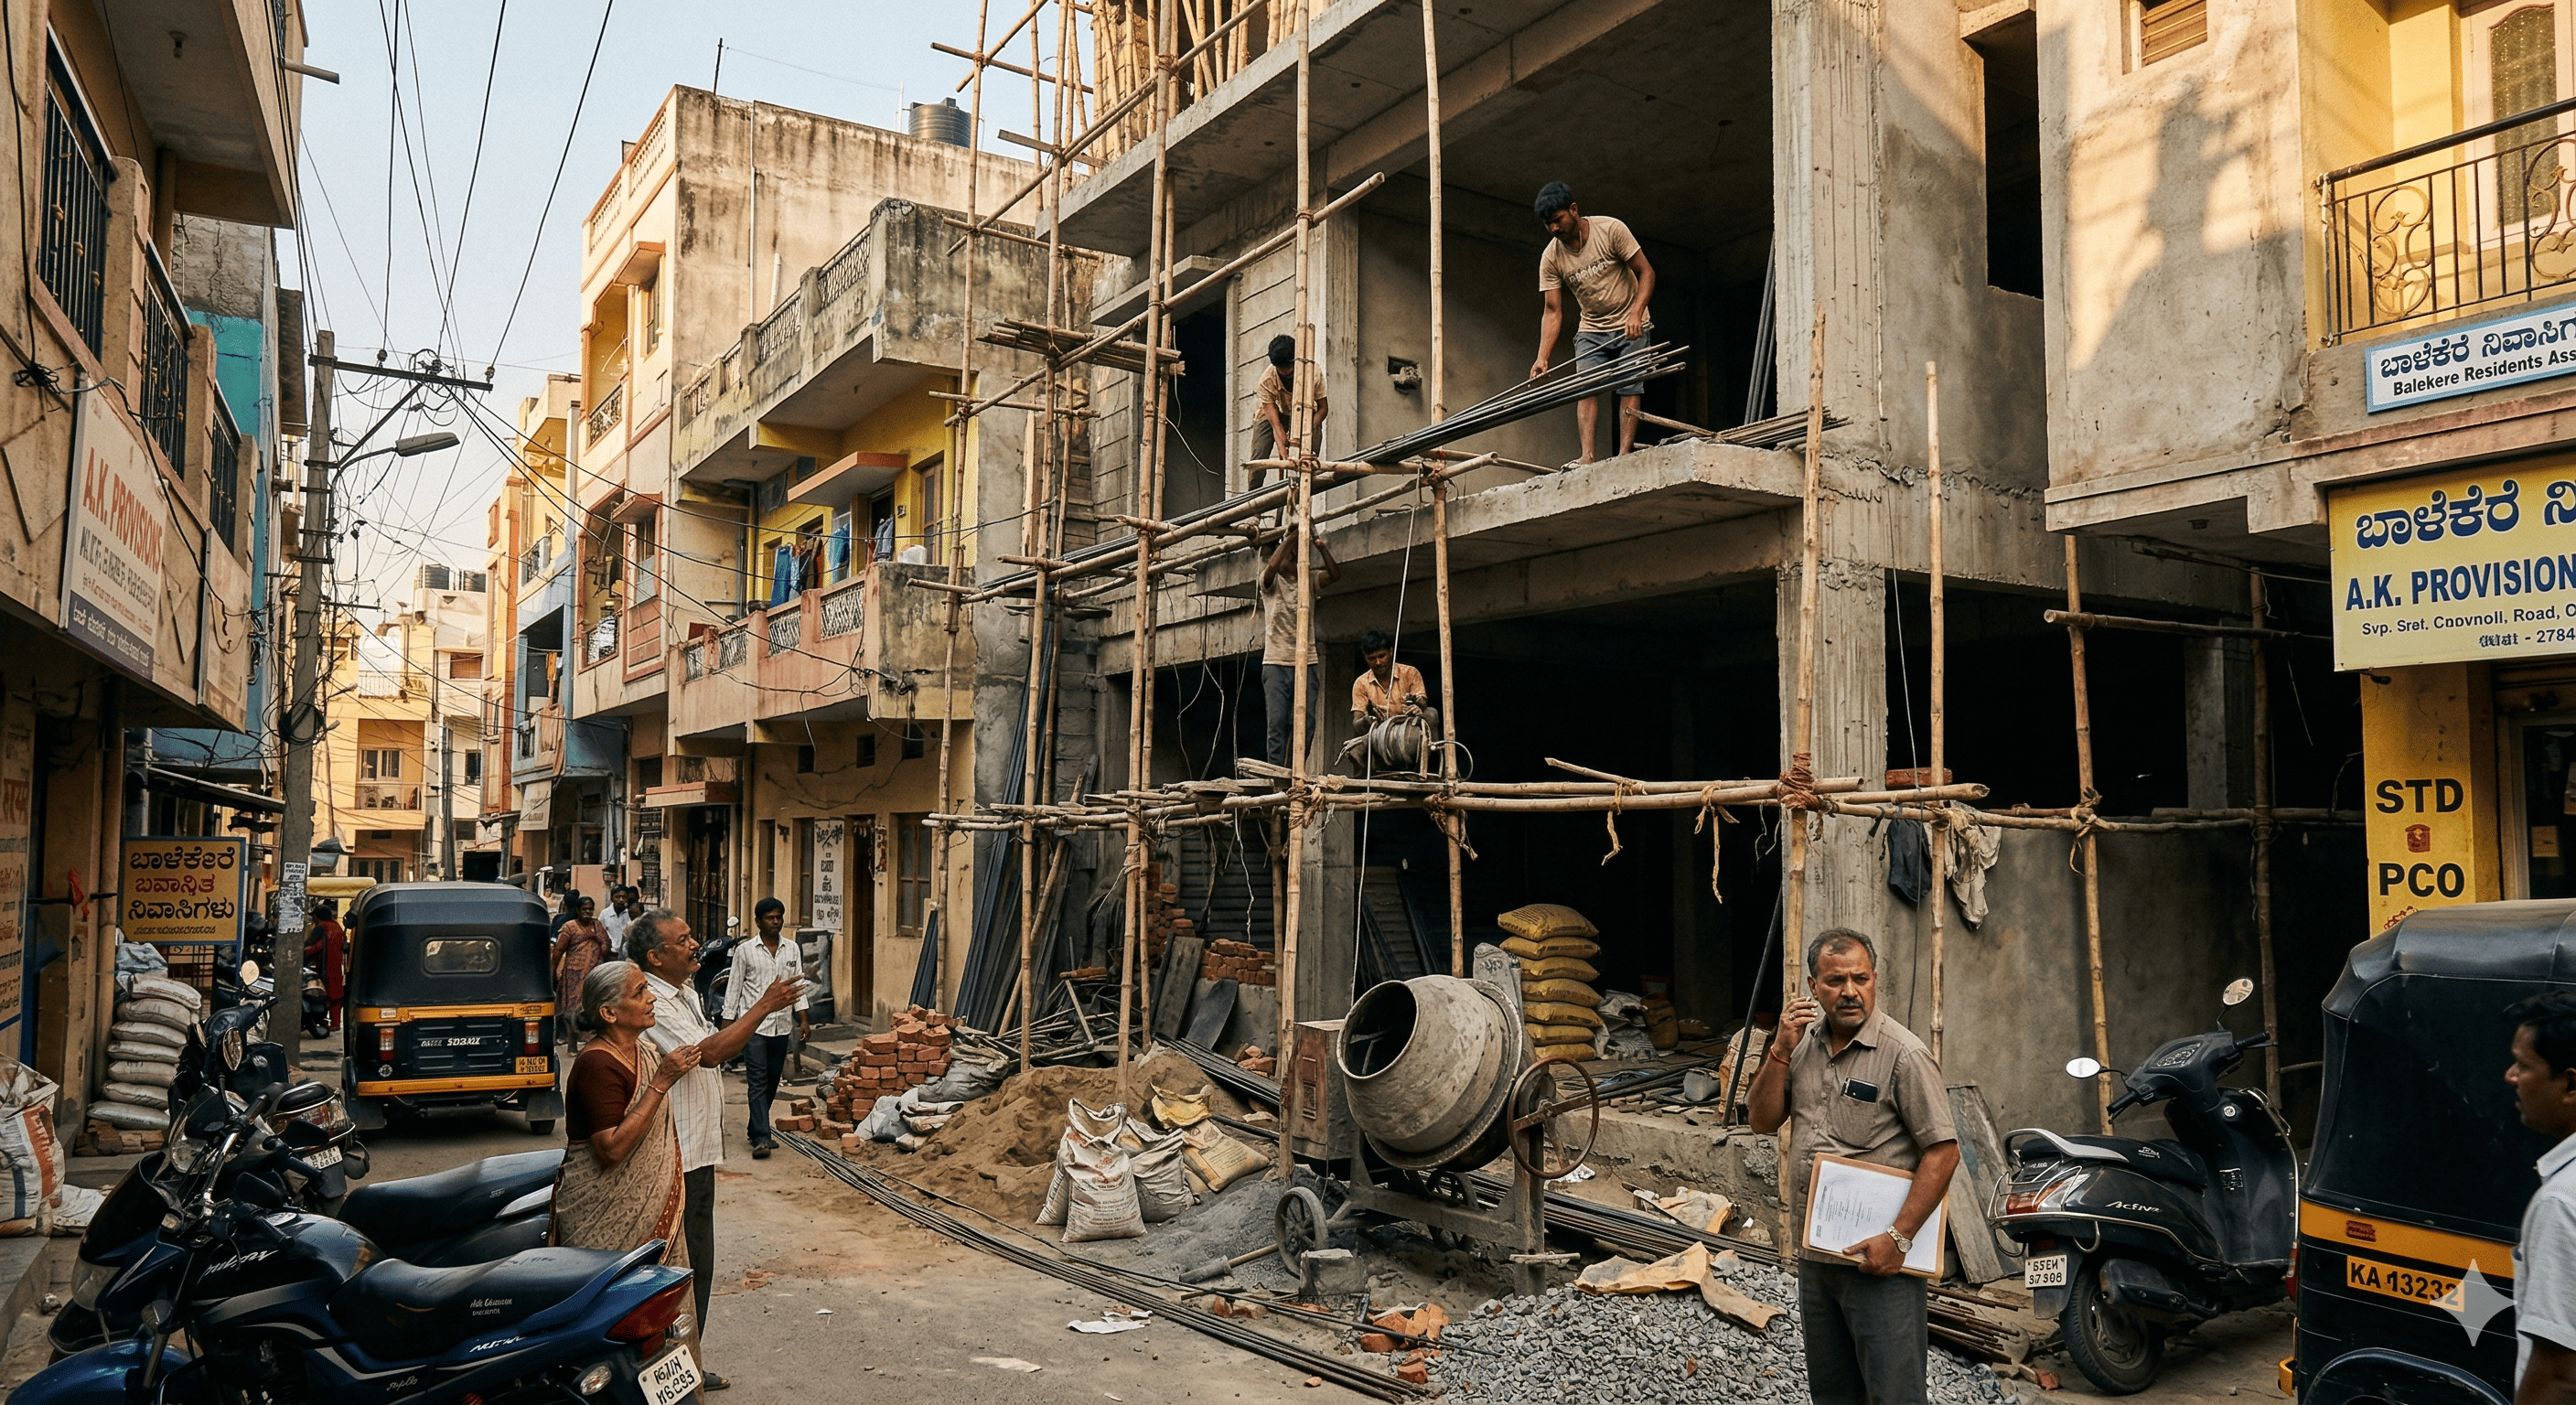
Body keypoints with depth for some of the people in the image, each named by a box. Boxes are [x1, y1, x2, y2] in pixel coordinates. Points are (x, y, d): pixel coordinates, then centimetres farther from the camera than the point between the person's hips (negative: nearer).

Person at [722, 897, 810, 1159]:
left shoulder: (792, 950, 9)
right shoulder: (745, 950, -1)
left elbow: (797, 985, 12)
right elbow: (734, 988, 1)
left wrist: (803, 1020, 5)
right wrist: (727, 1024, -1)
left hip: (781, 1026, 4)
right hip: (754, 1026, -4)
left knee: (772, 1081, 10)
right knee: (758, 1082, -9)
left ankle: (756, 1128, 25)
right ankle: (761, 1138, -12)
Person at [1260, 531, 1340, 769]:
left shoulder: (1309, 580, 15)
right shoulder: (1271, 582, 5)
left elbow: (1335, 574, -1)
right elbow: (1272, 566, -17)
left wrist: (1321, 547, -11)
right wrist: (1291, 536, -12)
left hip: (1307, 662, 3)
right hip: (1276, 662, -3)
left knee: (1306, 723, -2)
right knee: (1278, 723, -7)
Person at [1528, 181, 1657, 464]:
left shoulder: (1611, 229, -16)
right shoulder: (1550, 257, -8)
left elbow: (1645, 272, -12)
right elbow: (1552, 311, -8)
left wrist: (1636, 314, -27)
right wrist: (1542, 358, -19)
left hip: (1630, 326, -3)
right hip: (1591, 330, 3)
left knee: (1629, 388, -12)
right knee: (1586, 388, -13)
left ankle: (1624, 456, -17)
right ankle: (1587, 456, -22)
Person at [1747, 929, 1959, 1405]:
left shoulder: (1903, 1053, -13)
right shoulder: (1805, 1048, 9)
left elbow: (1943, 1151, -15)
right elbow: (1764, 1120, 8)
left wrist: (1898, 1237, -21)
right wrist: (1782, 1049, -6)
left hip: (1879, 1258, -7)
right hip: (1814, 1255, 7)